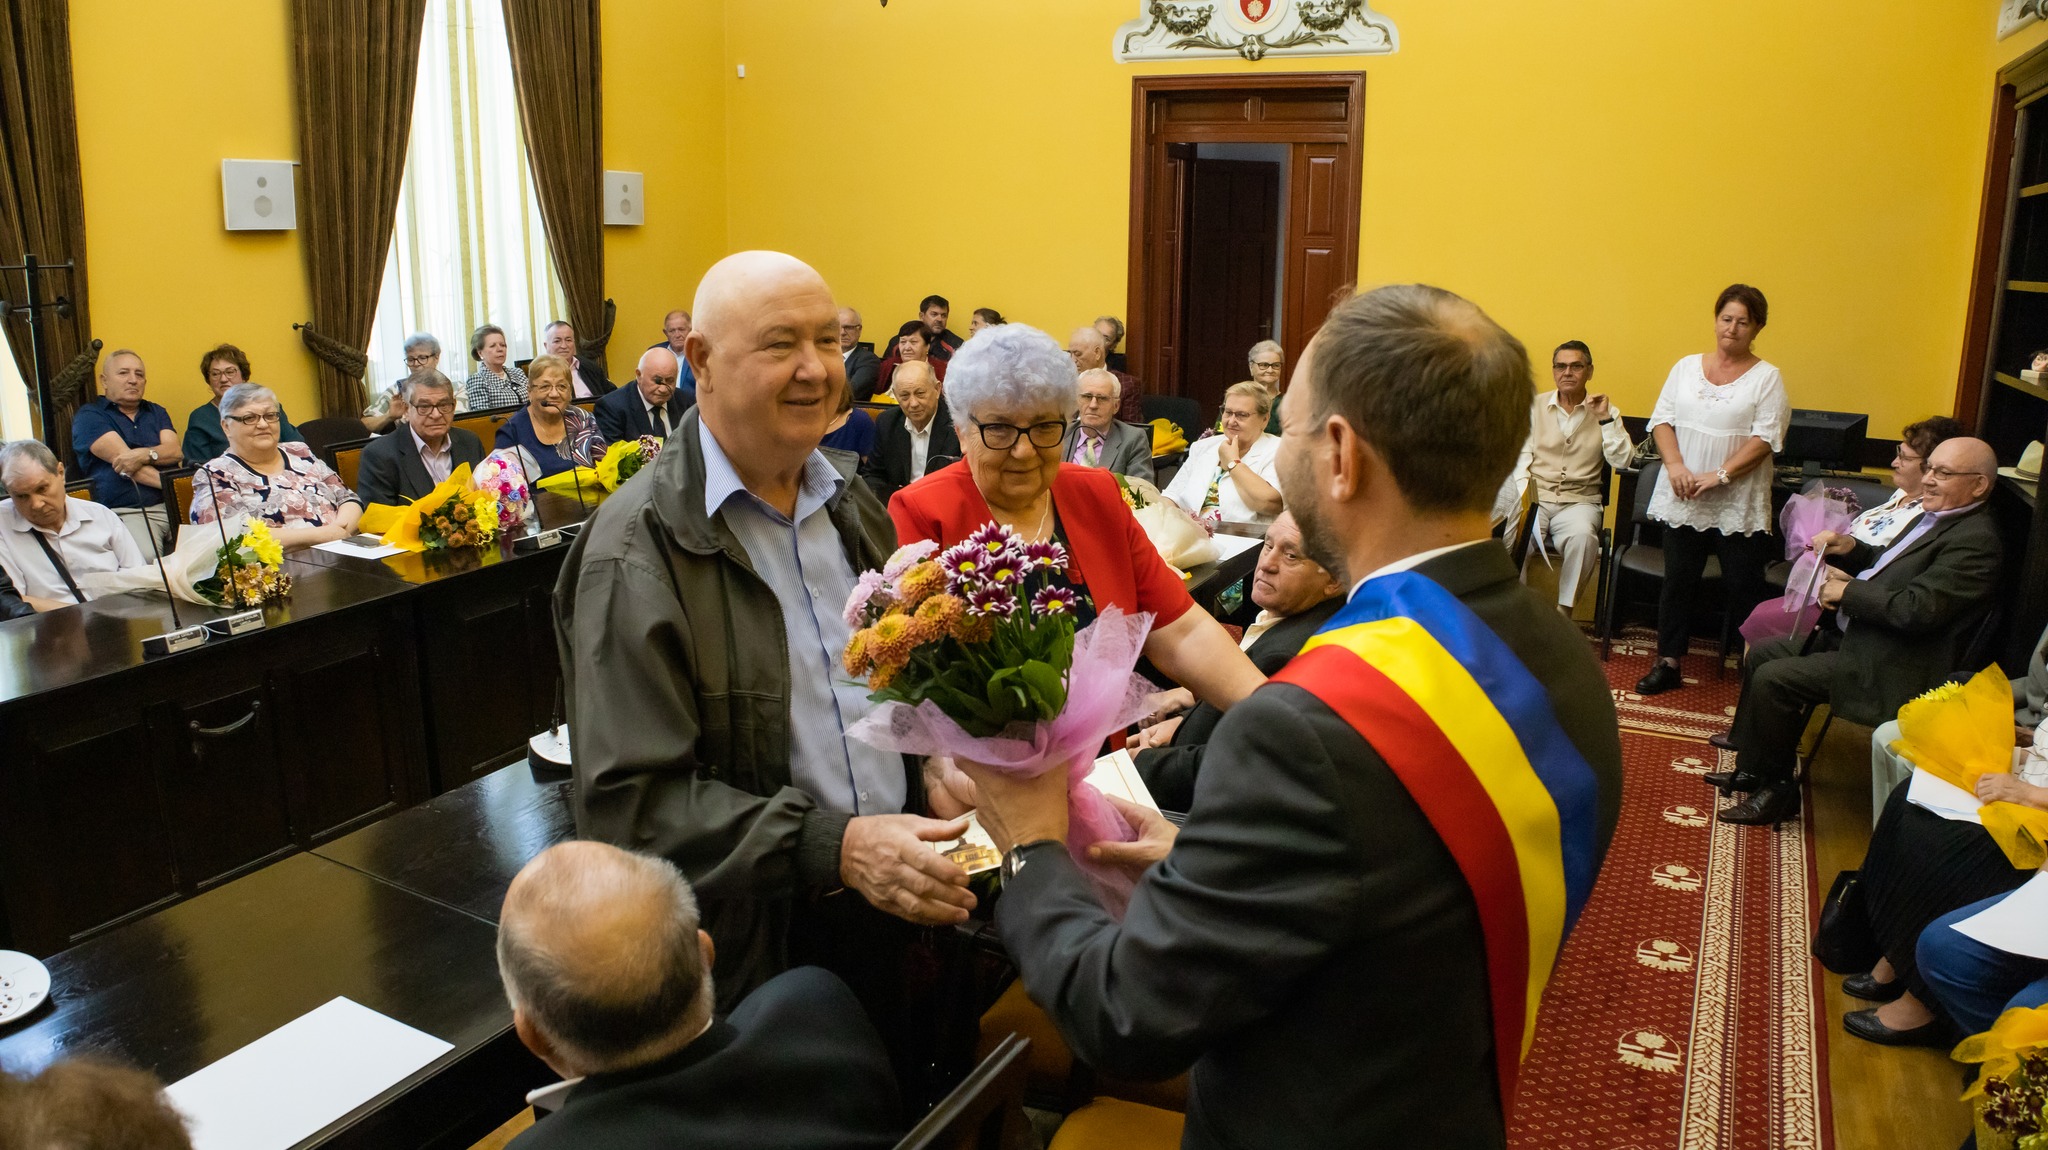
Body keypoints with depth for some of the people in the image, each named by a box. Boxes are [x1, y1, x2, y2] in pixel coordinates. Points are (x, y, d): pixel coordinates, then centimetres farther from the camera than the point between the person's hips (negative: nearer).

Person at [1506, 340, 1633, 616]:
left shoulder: (1607, 411, 10)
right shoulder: (1535, 406, 11)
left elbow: (1623, 461, -2)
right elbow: (1521, 457, 4)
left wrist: (1605, 419, -9)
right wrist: (1525, 496, -11)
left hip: (1579, 500, 0)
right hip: (1535, 496, 1)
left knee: (1582, 535, -34)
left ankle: (1564, 609, -20)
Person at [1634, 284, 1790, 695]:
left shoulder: (1766, 377, -1)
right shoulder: (1686, 367, 9)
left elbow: (1764, 439, -9)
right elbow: (1662, 420, 5)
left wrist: (1720, 475, -19)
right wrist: (1675, 465, -12)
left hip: (1739, 506, -3)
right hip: (1682, 501, 3)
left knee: (1743, 589, 2)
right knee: (1678, 581, 9)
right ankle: (1668, 663, 17)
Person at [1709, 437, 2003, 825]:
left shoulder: (1974, 540, -20)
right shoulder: (1935, 518, 11)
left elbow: (1915, 610, -28)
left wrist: (1847, 591, -16)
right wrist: (1850, 548, 1)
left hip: (1889, 665, -11)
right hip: (1855, 636, 11)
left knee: (1772, 679, -18)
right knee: (1762, 654, 11)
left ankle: (1776, 788, -1)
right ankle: (1752, 767, 17)